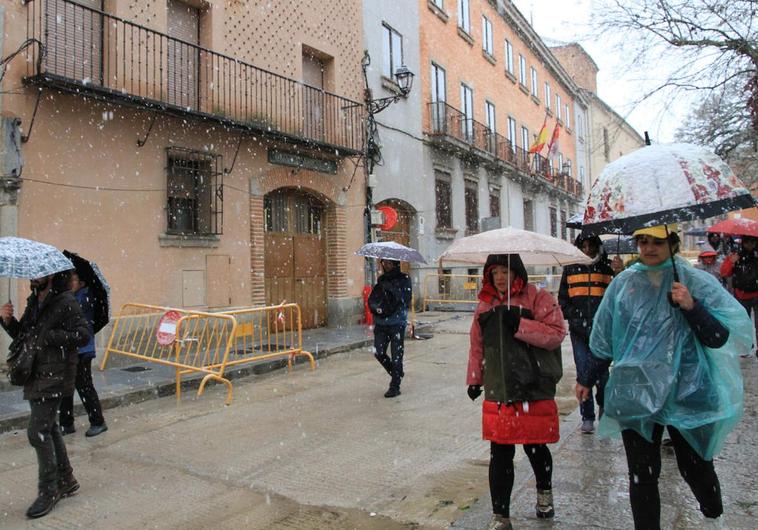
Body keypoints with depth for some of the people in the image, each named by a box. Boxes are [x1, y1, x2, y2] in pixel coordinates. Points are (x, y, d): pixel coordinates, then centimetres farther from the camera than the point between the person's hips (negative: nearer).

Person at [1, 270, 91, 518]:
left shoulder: (65, 302, -13)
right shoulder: (33, 302, 14)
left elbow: (83, 335, -19)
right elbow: (22, 335, 20)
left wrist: (49, 336, -23)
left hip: (54, 376, -9)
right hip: (37, 375, 9)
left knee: (38, 431, -8)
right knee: (48, 428, 16)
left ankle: (48, 491, 6)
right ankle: (66, 481, 29)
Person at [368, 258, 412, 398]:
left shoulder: (404, 279, -2)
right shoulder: (381, 280, 13)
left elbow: (405, 300, -12)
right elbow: (372, 298, 9)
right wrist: (376, 308, -12)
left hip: (397, 323, -5)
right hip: (381, 323, 5)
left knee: (396, 355, -1)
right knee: (378, 353, 4)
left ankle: (395, 386, 10)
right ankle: (396, 374, 29)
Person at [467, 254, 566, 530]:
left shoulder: (539, 298, -5)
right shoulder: (485, 305, 10)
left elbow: (556, 334, -14)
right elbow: (477, 346, 16)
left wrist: (519, 324, -21)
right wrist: (474, 379, 15)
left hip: (535, 391, -3)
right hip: (497, 392, 3)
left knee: (535, 447, 13)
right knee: (500, 454, 5)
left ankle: (544, 491, 45)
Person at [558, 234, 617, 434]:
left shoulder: (606, 268, 6)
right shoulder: (570, 269, 9)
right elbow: (562, 298, 11)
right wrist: (573, 319, 0)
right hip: (578, 331, 1)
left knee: (602, 371, 1)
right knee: (583, 372, 2)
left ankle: (603, 405, 29)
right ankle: (587, 417, 11)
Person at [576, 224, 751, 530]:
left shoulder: (697, 282, -4)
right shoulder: (623, 283, 1)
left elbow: (719, 339, -6)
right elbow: (604, 337, 9)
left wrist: (691, 307, -22)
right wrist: (587, 380, 15)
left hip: (686, 393, -1)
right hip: (636, 394, 1)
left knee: (696, 467, 15)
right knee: (642, 475, 9)